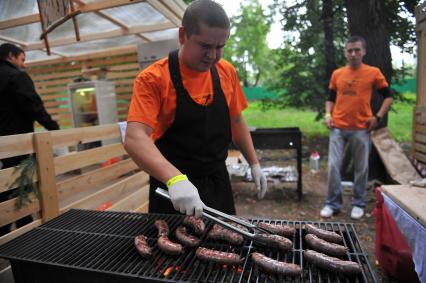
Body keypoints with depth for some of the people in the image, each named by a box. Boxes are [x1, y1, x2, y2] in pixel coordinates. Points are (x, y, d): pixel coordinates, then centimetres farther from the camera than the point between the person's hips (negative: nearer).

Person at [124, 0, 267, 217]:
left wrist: (254, 164, 6)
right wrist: (175, 178, -40)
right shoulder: (153, 79, -16)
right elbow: (134, 138, -26)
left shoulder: (227, 72, -1)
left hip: (218, 183, 5)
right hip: (172, 187, -4)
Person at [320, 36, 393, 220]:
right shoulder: (337, 74, 7)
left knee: (361, 168, 7)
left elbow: (388, 97, 9)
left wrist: (378, 117, -4)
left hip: (361, 129, -1)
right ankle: (333, 203, 13)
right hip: (338, 128, 2)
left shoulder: (373, 73, 1)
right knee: (333, 166, 0)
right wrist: (328, 114, 2)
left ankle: (358, 204, 24)